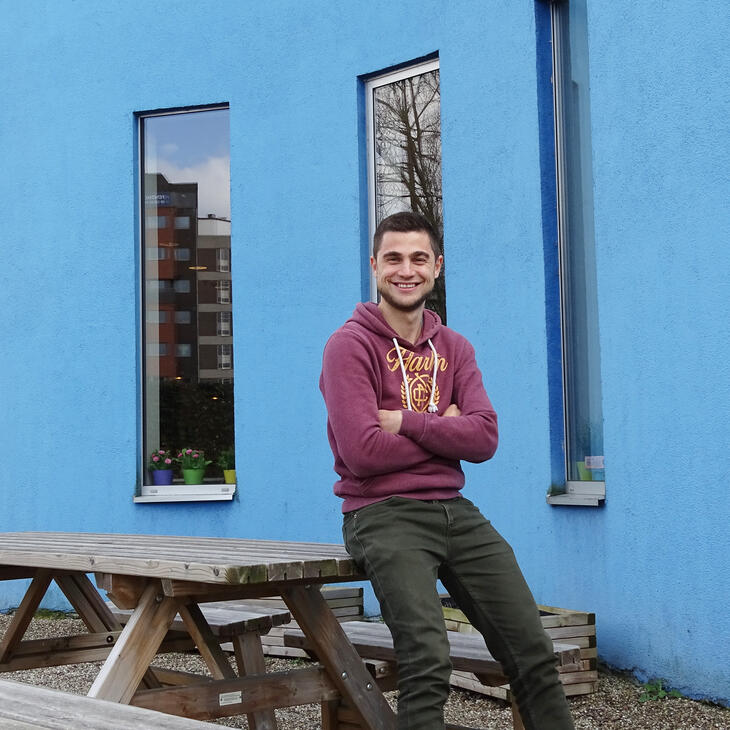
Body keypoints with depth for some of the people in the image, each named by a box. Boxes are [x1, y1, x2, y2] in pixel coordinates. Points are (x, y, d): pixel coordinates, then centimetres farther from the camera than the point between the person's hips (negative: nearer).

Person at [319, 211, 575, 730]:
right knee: (429, 660, -24)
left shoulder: (454, 348, 15)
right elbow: (363, 452, -15)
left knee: (534, 655, 1)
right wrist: (444, 430, -4)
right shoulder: (351, 345, -3)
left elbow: (484, 438, 0)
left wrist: (406, 422, -11)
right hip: (385, 515, -6)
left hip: (455, 511, 6)